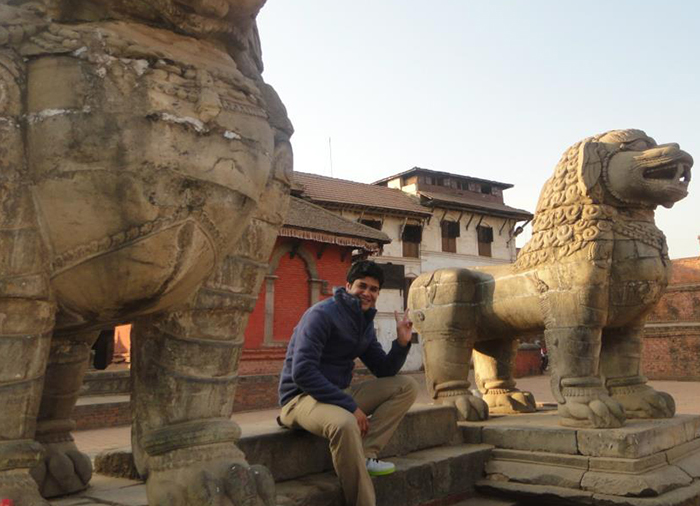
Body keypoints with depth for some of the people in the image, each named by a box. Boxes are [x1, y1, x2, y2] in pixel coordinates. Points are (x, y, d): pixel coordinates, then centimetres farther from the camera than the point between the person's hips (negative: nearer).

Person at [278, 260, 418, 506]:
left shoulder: (365, 324, 10)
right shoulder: (322, 314, -15)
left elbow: (384, 371, 12)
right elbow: (302, 372, -24)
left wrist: (402, 342, -6)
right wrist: (350, 406, -25)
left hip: (339, 394, 9)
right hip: (302, 397, -8)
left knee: (406, 386, -2)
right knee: (345, 423, -40)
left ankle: (365, 454, -16)